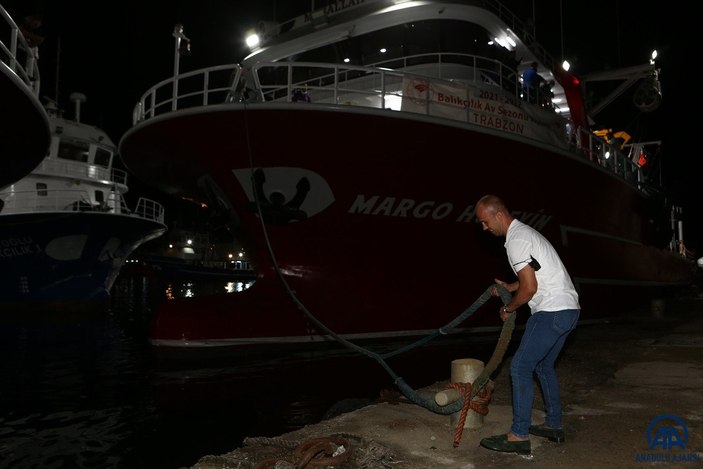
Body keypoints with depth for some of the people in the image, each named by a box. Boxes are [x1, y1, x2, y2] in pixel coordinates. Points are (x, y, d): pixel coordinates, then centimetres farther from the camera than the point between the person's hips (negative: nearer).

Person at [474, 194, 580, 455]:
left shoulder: (516, 240, -15)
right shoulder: (524, 232, 18)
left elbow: (530, 288, -18)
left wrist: (508, 309, -3)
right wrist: (509, 287, 21)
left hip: (552, 311, -11)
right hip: (567, 309, 11)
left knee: (520, 367, -7)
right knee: (543, 366, 20)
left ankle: (519, 436, -4)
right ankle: (553, 426, 29)